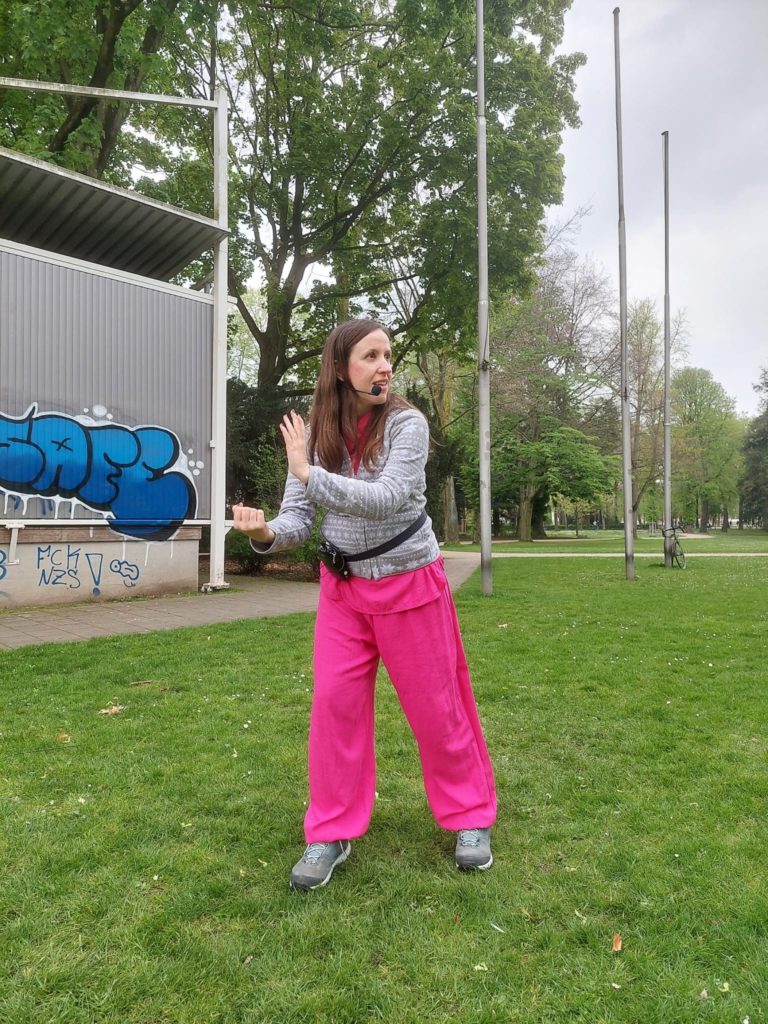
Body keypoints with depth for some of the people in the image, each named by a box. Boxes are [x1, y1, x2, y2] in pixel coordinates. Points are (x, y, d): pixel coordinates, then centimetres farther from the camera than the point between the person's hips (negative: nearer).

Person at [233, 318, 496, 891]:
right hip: (343, 588, 3)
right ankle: (332, 834, 17)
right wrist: (266, 533, -27)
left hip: (410, 583, -3)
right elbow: (299, 519, -5)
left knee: (436, 706, 6)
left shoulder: (406, 423, -12)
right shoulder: (314, 434, -2)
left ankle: (471, 818, 28)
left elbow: (387, 498, -26)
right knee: (334, 703, -1)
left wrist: (310, 473, -26)